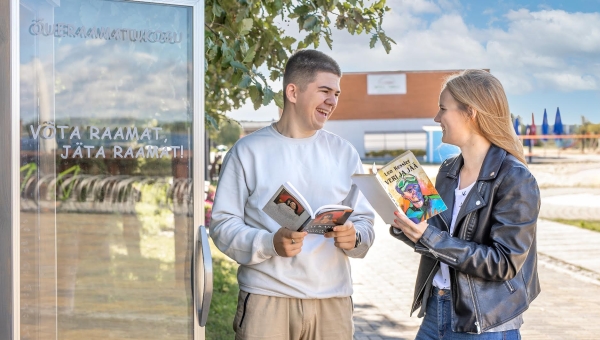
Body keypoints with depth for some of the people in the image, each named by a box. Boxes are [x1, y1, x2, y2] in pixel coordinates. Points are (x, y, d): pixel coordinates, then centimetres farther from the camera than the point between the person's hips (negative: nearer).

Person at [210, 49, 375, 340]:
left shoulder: (344, 153, 11)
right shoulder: (248, 151, 1)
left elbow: (364, 220, 12)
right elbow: (223, 223, -3)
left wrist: (354, 237, -11)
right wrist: (270, 243, -20)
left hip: (332, 300, 3)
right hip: (267, 298, -3)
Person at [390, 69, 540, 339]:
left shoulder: (514, 179, -14)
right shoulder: (447, 171, 7)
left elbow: (505, 262, -19)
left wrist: (430, 238, -24)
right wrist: (404, 227, -8)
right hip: (435, 312, 6)